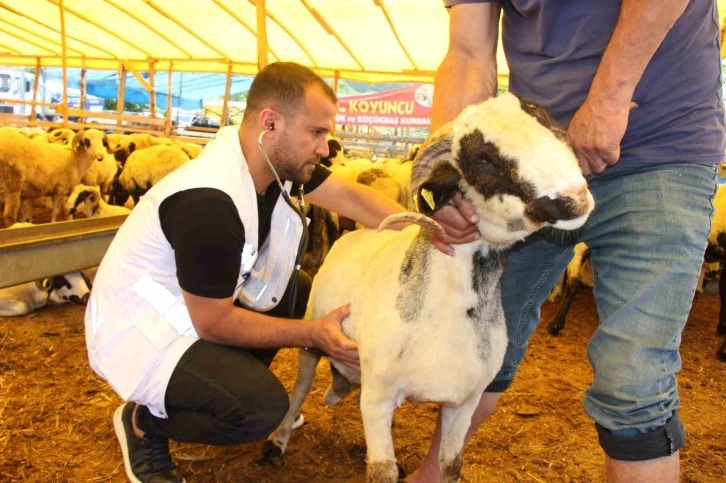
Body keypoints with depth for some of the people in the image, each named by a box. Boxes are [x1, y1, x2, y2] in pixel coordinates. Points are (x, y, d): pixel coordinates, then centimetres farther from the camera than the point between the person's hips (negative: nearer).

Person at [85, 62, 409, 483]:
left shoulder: (274, 159, -8)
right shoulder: (210, 202, -33)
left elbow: (352, 197, -6)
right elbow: (214, 323, -24)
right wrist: (313, 334, -24)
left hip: (197, 307, 9)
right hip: (140, 330, -9)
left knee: (300, 289, 7)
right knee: (263, 407, -24)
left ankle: (227, 385, 17)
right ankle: (145, 422, 4)